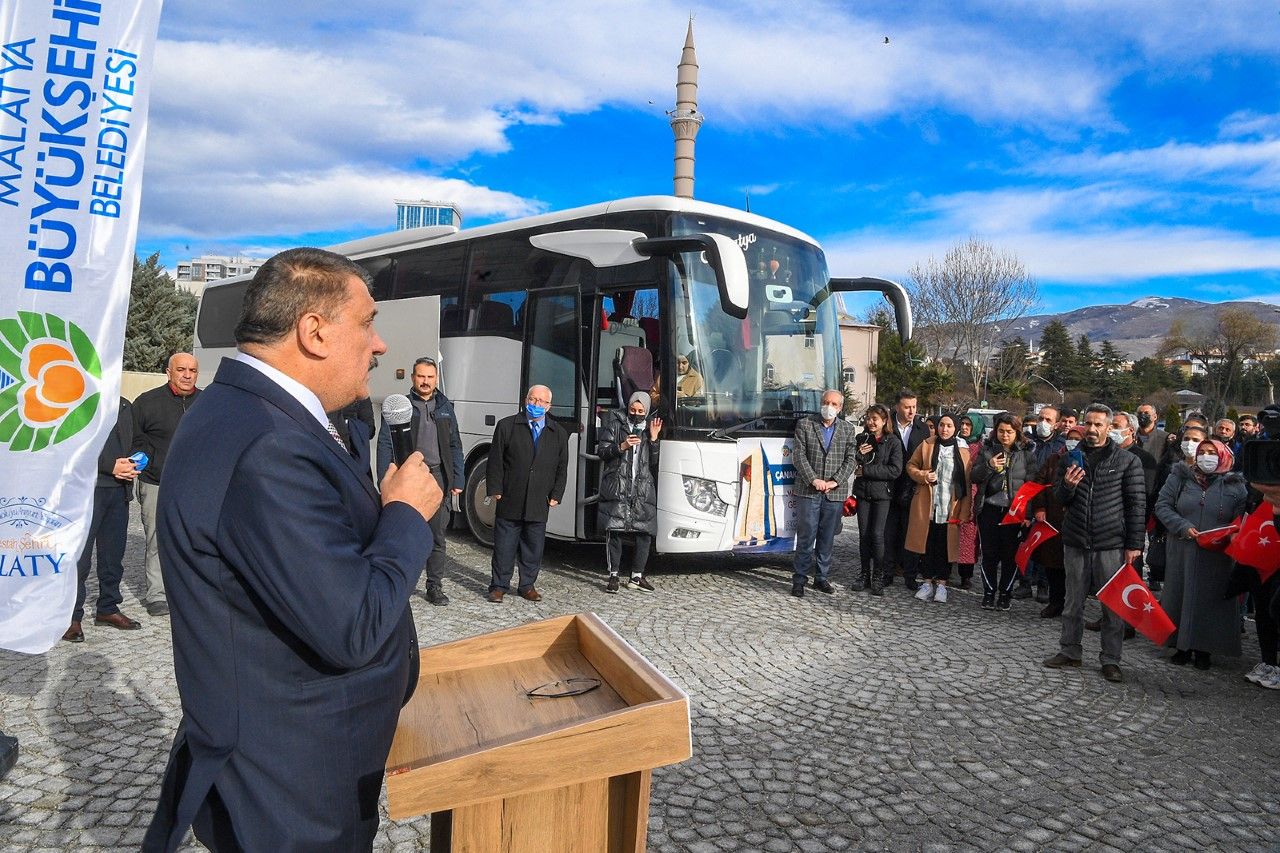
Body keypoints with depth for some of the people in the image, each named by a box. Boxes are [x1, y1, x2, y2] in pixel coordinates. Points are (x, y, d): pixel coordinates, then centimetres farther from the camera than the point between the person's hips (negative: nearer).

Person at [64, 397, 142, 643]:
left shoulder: (125, 406, 15)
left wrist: (132, 464, 3)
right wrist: (110, 466, -18)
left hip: (119, 489, 6)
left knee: (113, 555, 12)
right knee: (80, 556, -2)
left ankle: (108, 608, 25)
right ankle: (72, 617, 8)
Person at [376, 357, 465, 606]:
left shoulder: (445, 407, 11)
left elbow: (455, 446, 12)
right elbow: (385, 444, -3)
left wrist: (458, 479, 5)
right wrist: (386, 481, -12)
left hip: (437, 476, 3)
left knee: (437, 536, 6)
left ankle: (435, 587, 16)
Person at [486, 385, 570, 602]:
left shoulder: (559, 434, 8)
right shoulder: (506, 426, 1)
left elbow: (562, 468, 10)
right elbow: (495, 461, 0)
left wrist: (556, 495, 3)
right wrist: (495, 490, -6)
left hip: (539, 504, 2)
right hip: (509, 502, -2)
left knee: (534, 548, 9)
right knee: (504, 547, 5)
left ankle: (527, 586, 22)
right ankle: (499, 586, 17)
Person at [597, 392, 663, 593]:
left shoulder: (650, 430, 15)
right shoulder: (615, 425, 8)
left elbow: (655, 463, 10)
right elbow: (601, 451, 1)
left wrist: (653, 439, -2)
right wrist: (621, 447, -13)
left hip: (643, 491, 3)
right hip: (617, 489, -3)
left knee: (644, 533, 1)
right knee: (614, 531, -4)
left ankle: (637, 577, 14)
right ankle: (613, 575, 6)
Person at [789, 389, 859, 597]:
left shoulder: (847, 429, 9)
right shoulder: (804, 424, 2)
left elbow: (851, 459, 4)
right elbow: (798, 456, -3)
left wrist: (835, 482, -9)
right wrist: (813, 480, -13)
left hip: (835, 493, 3)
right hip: (808, 491, -2)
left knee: (827, 539, 9)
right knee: (806, 537, -2)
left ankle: (821, 578, 20)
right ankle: (799, 579, 6)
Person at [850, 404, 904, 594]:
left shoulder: (893, 442, -5)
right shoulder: (861, 439, 6)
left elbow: (895, 470, -12)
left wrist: (866, 470, -14)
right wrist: (859, 455, -12)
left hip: (882, 494, -3)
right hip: (863, 492, 3)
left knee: (877, 534, -6)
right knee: (864, 534, 7)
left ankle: (878, 577, 6)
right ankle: (864, 574, 17)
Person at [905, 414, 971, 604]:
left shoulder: (963, 451, 2)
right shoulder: (926, 445, 6)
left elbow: (967, 481, 1)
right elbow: (911, 466, 12)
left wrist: (965, 508, -5)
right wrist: (923, 476, -10)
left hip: (951, 507, -1)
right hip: (927, 505, 1)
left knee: (946, 545, 3)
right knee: (928, 544, 7)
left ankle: (941, 583, 14)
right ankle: (928, 581, 17)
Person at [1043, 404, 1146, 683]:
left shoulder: (1127, 460, -1)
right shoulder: (1072, 457, 8)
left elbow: (1137, 504, -2)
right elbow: (1059, 498, 12)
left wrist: (1134, 544, -7)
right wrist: (1067, 486, -12)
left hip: (1111, 544, -3)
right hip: (1075, 542, 3)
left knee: (1113, 606, 4)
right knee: (1073, 602, 12)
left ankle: (1111, 660, 15)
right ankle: (1070, 651, 24)